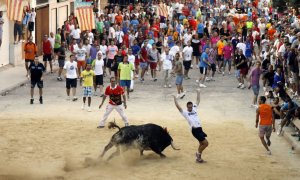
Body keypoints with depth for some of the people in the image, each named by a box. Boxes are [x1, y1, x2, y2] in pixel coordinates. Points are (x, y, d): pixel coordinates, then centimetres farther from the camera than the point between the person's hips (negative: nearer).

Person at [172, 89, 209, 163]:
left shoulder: (194, 109, 17)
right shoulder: (185, 112, 2)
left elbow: (198, 101, 25)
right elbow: (177, 106, -5)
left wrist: (198, 93, 26)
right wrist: (175, 98, -6)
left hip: (200, 129, 7)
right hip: (195, 130, -7)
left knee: (202, 144, 11)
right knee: (205, 143, -11)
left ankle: (198, 158, 21)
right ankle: (198, 153, 8)